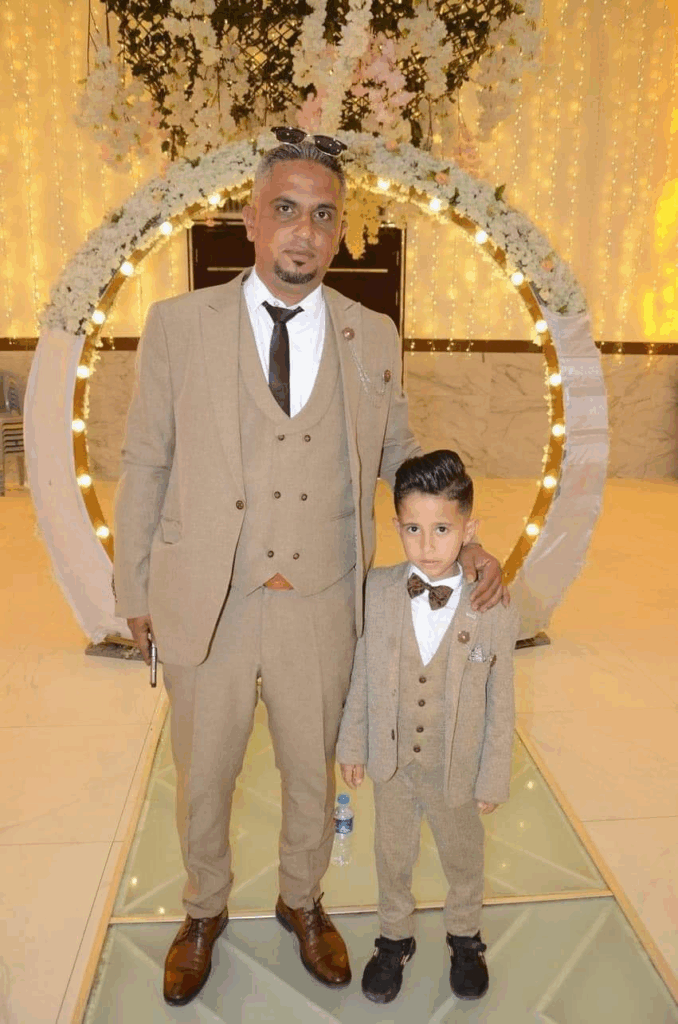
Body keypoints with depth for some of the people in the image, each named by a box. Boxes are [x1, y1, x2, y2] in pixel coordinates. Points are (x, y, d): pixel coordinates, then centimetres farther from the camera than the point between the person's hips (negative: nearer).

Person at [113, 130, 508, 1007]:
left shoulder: (373, 337, 0)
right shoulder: (177, 324, -5)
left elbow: (398, 456, 11)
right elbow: (144, 464, 0)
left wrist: (463, 545, -1)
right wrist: (133, 588, 2)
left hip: (320, 606, 2)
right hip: (205, 603, -1)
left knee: (312, 774, 21)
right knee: (202, 778, 19)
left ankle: (302, 901, 51)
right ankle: (205, 911, 49)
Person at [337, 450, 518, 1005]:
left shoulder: (495, 610, -21)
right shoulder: (378, 590, -15)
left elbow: (500, 703, -11)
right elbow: (363, 675, -4)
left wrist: (493, 779, -4)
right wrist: (352, 744, 2)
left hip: (456, 771, -1)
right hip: (391, 764, 2)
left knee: (463, 858, 25)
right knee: (393, 857, 24)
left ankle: (465, 935, 54)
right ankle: (396, 937, 51)